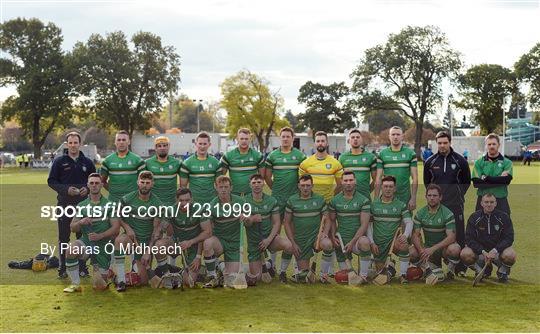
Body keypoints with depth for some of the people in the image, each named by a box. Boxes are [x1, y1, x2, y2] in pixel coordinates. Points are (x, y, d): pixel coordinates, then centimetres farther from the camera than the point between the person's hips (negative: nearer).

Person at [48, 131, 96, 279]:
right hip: (64, 204, -1)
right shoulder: (59, 161, 1)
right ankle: (62, 268, 12)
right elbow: (51, 181, 1)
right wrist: (66, 189, -14)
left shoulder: (87, 162, 7)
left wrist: (87, 189, -8)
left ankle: (82, 267, 15)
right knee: (64, 237, 4)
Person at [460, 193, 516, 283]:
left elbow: (509, 238, -11)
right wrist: (482, 252, -24)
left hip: (498, 250, -1)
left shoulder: (504, 217, -7)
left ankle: (503, 272, 4)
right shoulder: (474, 218, -6)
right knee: (465, 254, -28)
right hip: (480, 250, 1)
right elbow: (469, 239, -10)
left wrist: (495, 250, -26)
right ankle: (482, 271, 4)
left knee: (510, 255, -33)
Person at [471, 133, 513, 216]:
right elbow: (476, 183, -8)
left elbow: (506, 180, -12)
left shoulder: (506, 162, 5)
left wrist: (486, 178, -11)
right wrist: (499, 179, -10)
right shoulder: (479, 162, 5)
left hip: (501, 201, 0)